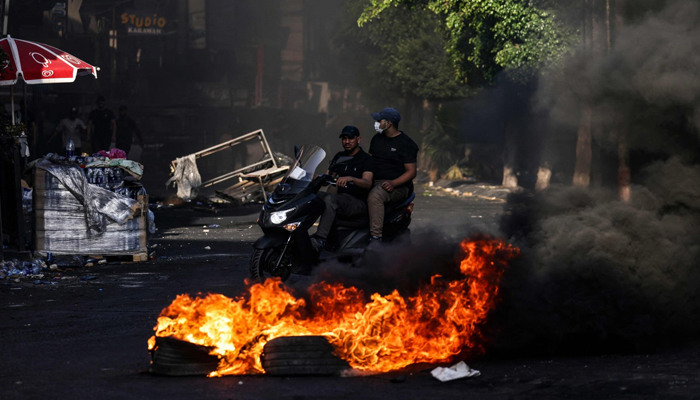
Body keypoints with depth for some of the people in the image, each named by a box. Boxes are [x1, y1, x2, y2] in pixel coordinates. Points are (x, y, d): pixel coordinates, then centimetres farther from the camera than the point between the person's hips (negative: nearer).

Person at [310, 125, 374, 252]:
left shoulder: (365, 159, -2)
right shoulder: (339, 157, 20)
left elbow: (367, 183, -18)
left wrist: (350, 179, -37)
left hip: (359, 202, -7)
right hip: (341, 198, 7)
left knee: (330, 199, -36)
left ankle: (320, 240, -50)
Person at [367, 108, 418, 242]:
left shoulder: (406, 144, -4)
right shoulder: (377, 139, 18)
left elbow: (411, 172, -8)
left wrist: (393, 183, -24)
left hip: (397, 185, -8)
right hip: (374, 182, 8)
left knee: (375, 195, -40)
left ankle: (376, 236, -44)